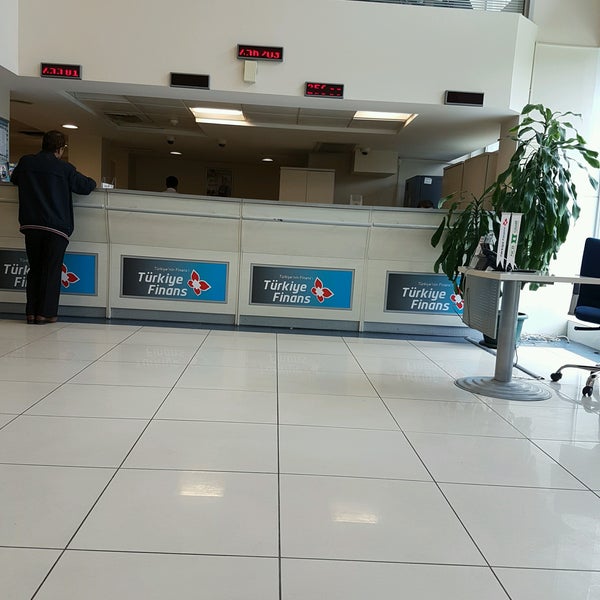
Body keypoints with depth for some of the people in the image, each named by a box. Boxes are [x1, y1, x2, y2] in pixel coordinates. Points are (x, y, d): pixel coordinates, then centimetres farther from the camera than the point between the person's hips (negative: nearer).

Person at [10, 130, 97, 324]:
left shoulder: (25, 162, 7)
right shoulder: (64, 168, -4)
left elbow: (14, 179, 26)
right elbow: (86, 186, 3)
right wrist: (92, 182, 24)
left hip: (30, 225, 4)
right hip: (56, 227, -4)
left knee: (34, 269, 12)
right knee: (51, 270, 2)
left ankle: (31, 312, 11)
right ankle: (45, 312, 1)